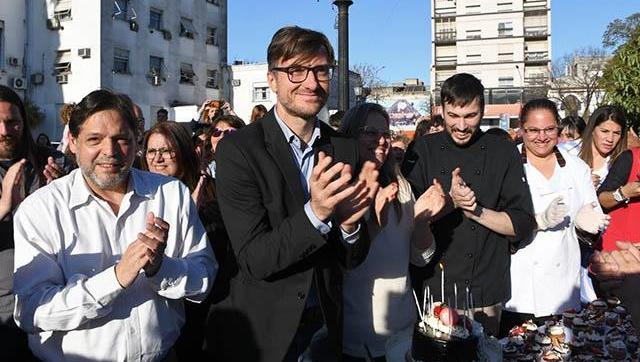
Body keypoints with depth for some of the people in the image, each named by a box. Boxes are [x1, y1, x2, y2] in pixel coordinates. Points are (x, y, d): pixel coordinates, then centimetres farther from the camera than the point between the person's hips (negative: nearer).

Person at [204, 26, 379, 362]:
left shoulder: (345, 150, -3)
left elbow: (351, 260, -1)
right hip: (257, 334, -3)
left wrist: (349, 222, -21)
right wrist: (315, 213, -32)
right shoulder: (238, 149, -15)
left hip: (323, 326, 4)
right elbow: (253, 260, -19)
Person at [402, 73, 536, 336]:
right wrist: (450, 201, -20)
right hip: (431, 290, 0)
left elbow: (523, 225, -3)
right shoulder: (422, 150, -2)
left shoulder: (504, 152, -1)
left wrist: (476, 210, -17)